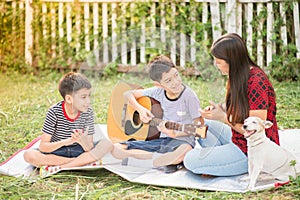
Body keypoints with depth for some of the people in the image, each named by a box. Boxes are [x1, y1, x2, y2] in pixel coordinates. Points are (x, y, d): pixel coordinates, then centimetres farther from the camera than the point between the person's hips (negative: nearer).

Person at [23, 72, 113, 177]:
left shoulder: (88, 112, -9)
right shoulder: (54, 111, -15)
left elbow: (90, 149, -12)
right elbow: (43, 147, -19)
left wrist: (84, 142, -36)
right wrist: (65, 142, -37)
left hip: (78, 151, 1)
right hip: (55, 153, -1)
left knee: (107, 144, -23)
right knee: (28, 155, -30)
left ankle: (59, 167, -25)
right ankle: (82, 162, -22)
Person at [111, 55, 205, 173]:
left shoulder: (188, 95, -10)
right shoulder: (158, 92, 2)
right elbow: (128, 94, 13)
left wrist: (175, 134, -22)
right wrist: (141, 109, -7)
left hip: (182, 140, -5)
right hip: (162, 140, 5)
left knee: (184, 150, -45)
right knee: (116, 149, -12)